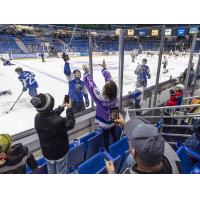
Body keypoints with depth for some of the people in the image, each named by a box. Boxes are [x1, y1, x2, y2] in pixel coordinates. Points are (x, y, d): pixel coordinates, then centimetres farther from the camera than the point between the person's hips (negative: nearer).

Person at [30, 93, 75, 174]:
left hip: (46, 152, 6)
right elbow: (70, 124, -18)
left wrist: (61, 107, 9)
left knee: (51, 171, 30)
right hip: (60, 151, -5)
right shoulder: (58, 121, -38)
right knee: (61, 171, 21)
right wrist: (69, 109, -11)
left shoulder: (37, 117, -16)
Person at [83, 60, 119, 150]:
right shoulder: (114, 95, -19)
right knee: (114, 135, 24)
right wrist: (104, 68, 1)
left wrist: (87, 73, -15)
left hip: (105, 123, -5)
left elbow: (91, 85, -26)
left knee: (106, 138, 14)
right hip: (114, 120, 5)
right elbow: (109, 79, -9)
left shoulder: (100, 97, -33)